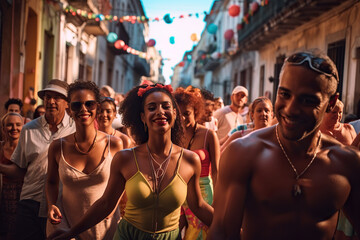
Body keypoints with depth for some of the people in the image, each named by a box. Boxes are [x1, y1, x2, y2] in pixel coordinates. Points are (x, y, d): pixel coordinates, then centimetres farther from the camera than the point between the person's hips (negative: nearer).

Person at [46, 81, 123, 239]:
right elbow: (52, 182, 10)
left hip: (105, 225, 0)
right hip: (66, 222, 0)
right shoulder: (57, 147, -6)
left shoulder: (114, 144, -8)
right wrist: (51, 205, -6)